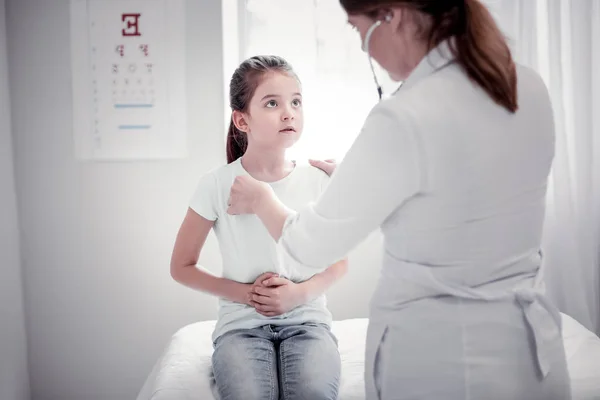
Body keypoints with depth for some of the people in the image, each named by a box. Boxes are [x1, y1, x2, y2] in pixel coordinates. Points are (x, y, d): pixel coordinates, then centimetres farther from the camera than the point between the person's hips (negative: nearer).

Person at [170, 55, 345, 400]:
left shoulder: (317, 182, -3)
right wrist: (244, 293, -9)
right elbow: (182, 267, 4)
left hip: (306, 319, 2)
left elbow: (339, 262, 10)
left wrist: (302, 292, -10)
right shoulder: (218, 184, -6)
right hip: (242, 324, -1)